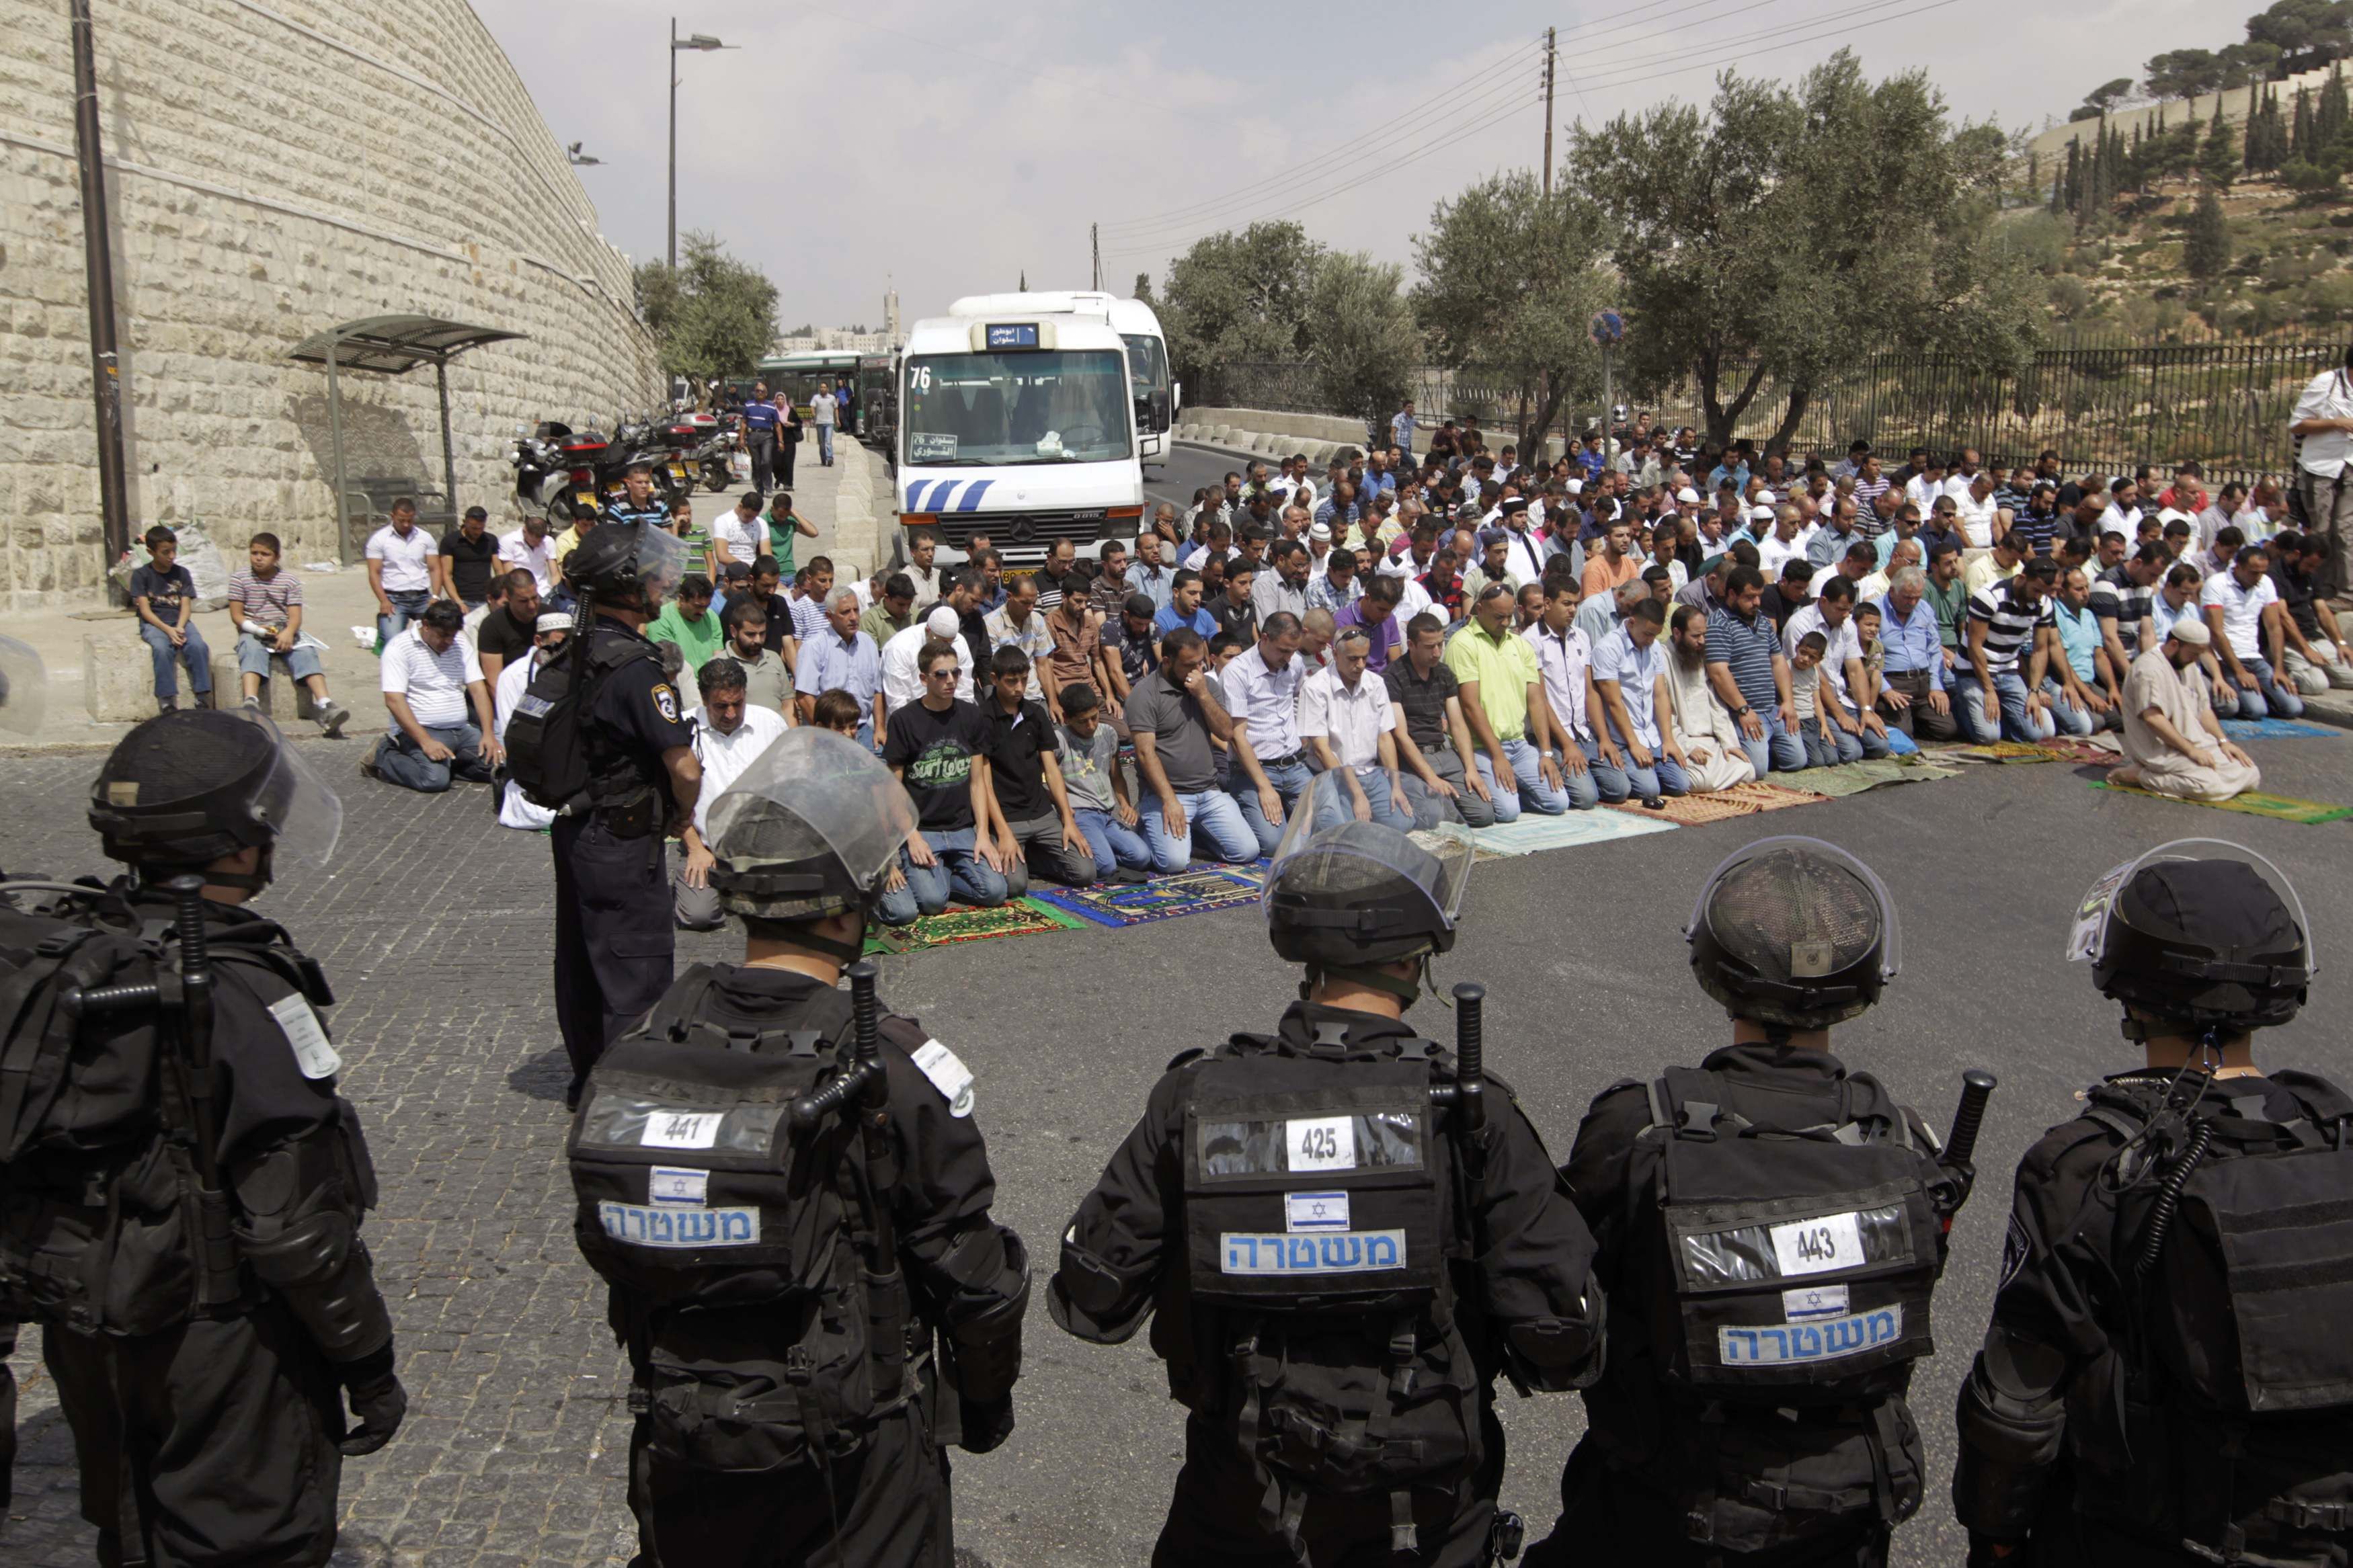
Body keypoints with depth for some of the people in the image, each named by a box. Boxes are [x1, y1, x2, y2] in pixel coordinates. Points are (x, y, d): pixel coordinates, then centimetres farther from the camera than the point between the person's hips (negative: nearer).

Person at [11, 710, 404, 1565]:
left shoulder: (54, 956, -3)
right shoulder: (241, 990, -25)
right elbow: (299, 1224, -23)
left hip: (83, 1332, 7)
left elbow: (27, 1156, 6)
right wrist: (369, 1364, -12)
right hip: (218, 1337, -7)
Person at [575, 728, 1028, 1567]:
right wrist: (987, 1400, 5)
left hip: (679, 1465, 4)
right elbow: (972, 1279, -15)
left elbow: (609, 1250, 2)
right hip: (852, 1467, -4)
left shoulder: (634, 1055, -10)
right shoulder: (894, 1073, -23)